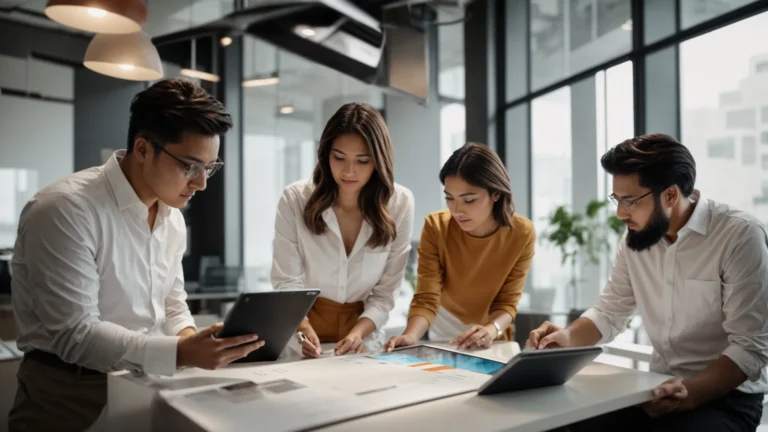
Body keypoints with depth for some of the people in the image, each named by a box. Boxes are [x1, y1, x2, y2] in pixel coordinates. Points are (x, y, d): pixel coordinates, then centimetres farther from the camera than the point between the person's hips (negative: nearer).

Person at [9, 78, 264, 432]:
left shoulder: (172, 215, 5)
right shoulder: (65, 210, -20)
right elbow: (74, 334, -22)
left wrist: (191, 339, -8)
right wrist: (179, 352, -30)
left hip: (146, 384, 6)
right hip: (72, 394, -6)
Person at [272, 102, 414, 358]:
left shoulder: (400, 204, -7)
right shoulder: (295, 199, -9)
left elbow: (386, 291, -6)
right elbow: (286, 282, -10)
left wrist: (358, 333, -19)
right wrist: (304, 329, -26)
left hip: (364, 340, 0)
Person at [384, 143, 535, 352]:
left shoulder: (522, 233, -16)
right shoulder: (436, 227, -18)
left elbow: (507, 302, -10)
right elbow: (426, 298, -18)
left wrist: (492, 330, -31)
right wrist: (411, 335, -37)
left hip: (491, 343, 2)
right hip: (442, 340, -2)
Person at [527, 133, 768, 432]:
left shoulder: (740, 236, -16)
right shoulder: (636, 237, 2)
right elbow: (609, 314, 9)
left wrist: (689, 395, -32)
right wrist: (567, 337, -11)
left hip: (727, 396, -5)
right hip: (659, 387, 5)